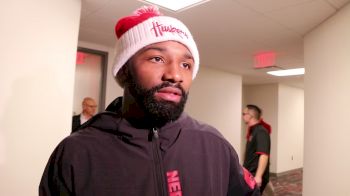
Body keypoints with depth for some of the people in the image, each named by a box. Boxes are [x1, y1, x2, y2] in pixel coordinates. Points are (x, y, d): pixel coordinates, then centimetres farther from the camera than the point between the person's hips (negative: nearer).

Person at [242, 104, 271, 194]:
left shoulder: (261, 131, -18)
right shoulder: (253, 131, 13)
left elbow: (264, 155, -30)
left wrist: (258, 176, -39)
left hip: (256, 176, -9)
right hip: (250, 174, 9)